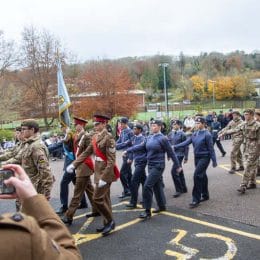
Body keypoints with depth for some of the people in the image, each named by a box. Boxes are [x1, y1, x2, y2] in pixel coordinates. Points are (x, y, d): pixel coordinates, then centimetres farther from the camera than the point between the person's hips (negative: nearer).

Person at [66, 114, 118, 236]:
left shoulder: (108, 138, -17)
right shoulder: (95, 137, 8)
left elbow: (111, 161, -20)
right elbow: (86, 152, 14)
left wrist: (104, 178, -23)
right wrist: (74, 164, 8)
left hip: (105, 172, -8)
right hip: (98, 171, 8)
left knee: (97, 198, -6)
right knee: (104, 199, 15)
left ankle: (110, 221, 10)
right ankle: (108, 223, 26)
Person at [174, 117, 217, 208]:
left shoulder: (207, 134, -14)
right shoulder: (195, 133, 6)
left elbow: (211, 148, -12)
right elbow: (187, 142, 1)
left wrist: (214, 161, -10)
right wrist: (175, 146, -8)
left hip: (204, 157, -7)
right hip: (197, 157, 7)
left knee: (197, 175, -13)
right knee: (202, 176, 17)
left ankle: (196, 200, -7)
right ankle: (205, 195, 32)